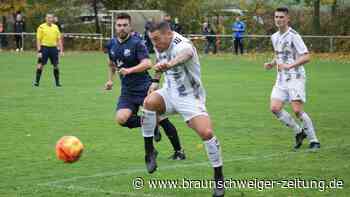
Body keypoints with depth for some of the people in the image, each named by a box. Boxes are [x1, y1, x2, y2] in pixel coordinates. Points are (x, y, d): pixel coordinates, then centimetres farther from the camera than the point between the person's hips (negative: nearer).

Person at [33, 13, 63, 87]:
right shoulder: (41, 27, -2)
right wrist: (39, 51, -12)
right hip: (44, 47, -3)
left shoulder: (55, 27, 10)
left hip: (54, 48, 3)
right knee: (40, 65, -6)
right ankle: (36, 81, 1)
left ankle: (57, 82, 13)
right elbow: (38, 40, -4)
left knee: (56, 66, 4)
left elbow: (59, 39, 13)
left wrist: (61, 50, 5)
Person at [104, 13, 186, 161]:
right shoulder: (111, 45, 7)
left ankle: (178, 151, 12)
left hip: (144, 87, -5)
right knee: (121, 119, -19)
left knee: (161, 119, -6)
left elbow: (147, 63, -25)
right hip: (127, 91, 5)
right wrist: (110, 79, 18)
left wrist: (129, 70, -34)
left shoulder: (136, 43, -13)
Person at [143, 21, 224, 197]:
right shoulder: (160, 45, -2)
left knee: (206, 133, -23)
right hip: (170, 92, 5)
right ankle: (149, 151, -14)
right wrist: (155, 81, 10)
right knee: (149, 102, -28)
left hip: (190, 97, -5)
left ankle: (219, 178, -3)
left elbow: (183, 56, -55)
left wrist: (168, 65, -76)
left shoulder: (183, 46, -27)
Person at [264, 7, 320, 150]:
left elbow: (306, 57, -16)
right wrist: (271, 64, 8)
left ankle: (314, 141, 0)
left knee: (297, 110, -15)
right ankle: (299, 132, 12)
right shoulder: (274, 37, 13)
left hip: (295, 78, -7)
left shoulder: (293, 36, -11)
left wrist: (289, 66, -25)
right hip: (281, 79, 7)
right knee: (275, 108, -7)